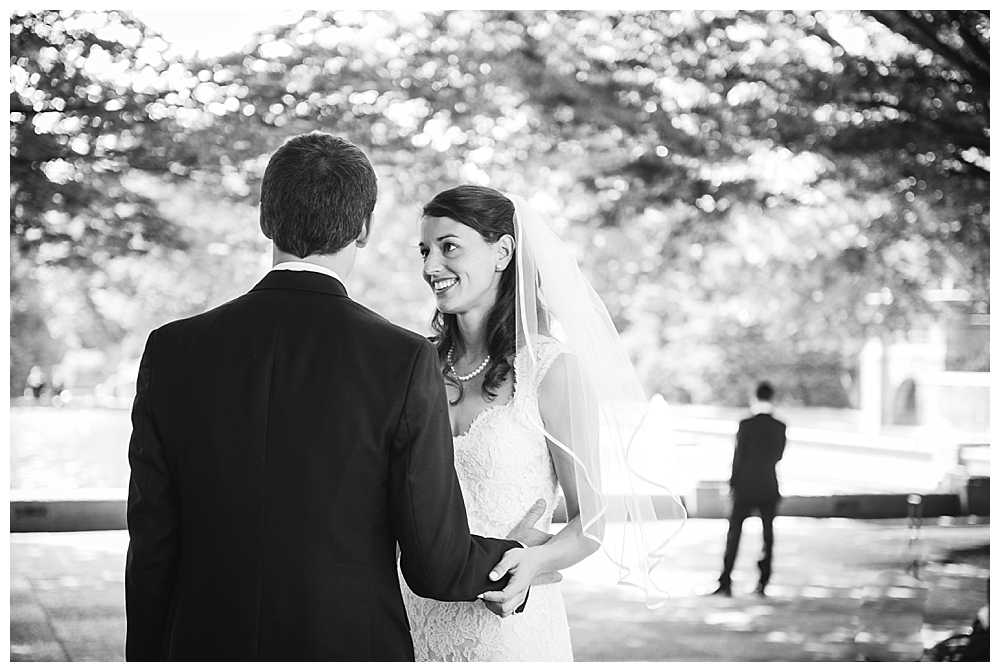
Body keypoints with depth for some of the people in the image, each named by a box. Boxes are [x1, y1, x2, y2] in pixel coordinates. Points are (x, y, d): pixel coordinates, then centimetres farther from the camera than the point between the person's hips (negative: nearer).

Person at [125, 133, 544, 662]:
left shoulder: (172, 351, -2)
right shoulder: (405, 361, -10)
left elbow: (150, 552, 1)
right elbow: (437, 568, -7)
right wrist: (512, 559, 14)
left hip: (205, 648, 3)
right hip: (352, 650, -3)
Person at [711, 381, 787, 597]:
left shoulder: (746, 425, -12)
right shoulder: (779, 427, -3)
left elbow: (738, 456, -8)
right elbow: (778, 455, 7)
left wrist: (733, 483, 2)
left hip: (745, 489, -2)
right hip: (769, 489, 2)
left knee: (734, 533, 2)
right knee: (768, 534, 11)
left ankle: (725, 581, -5)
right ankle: (763, 582, 10)